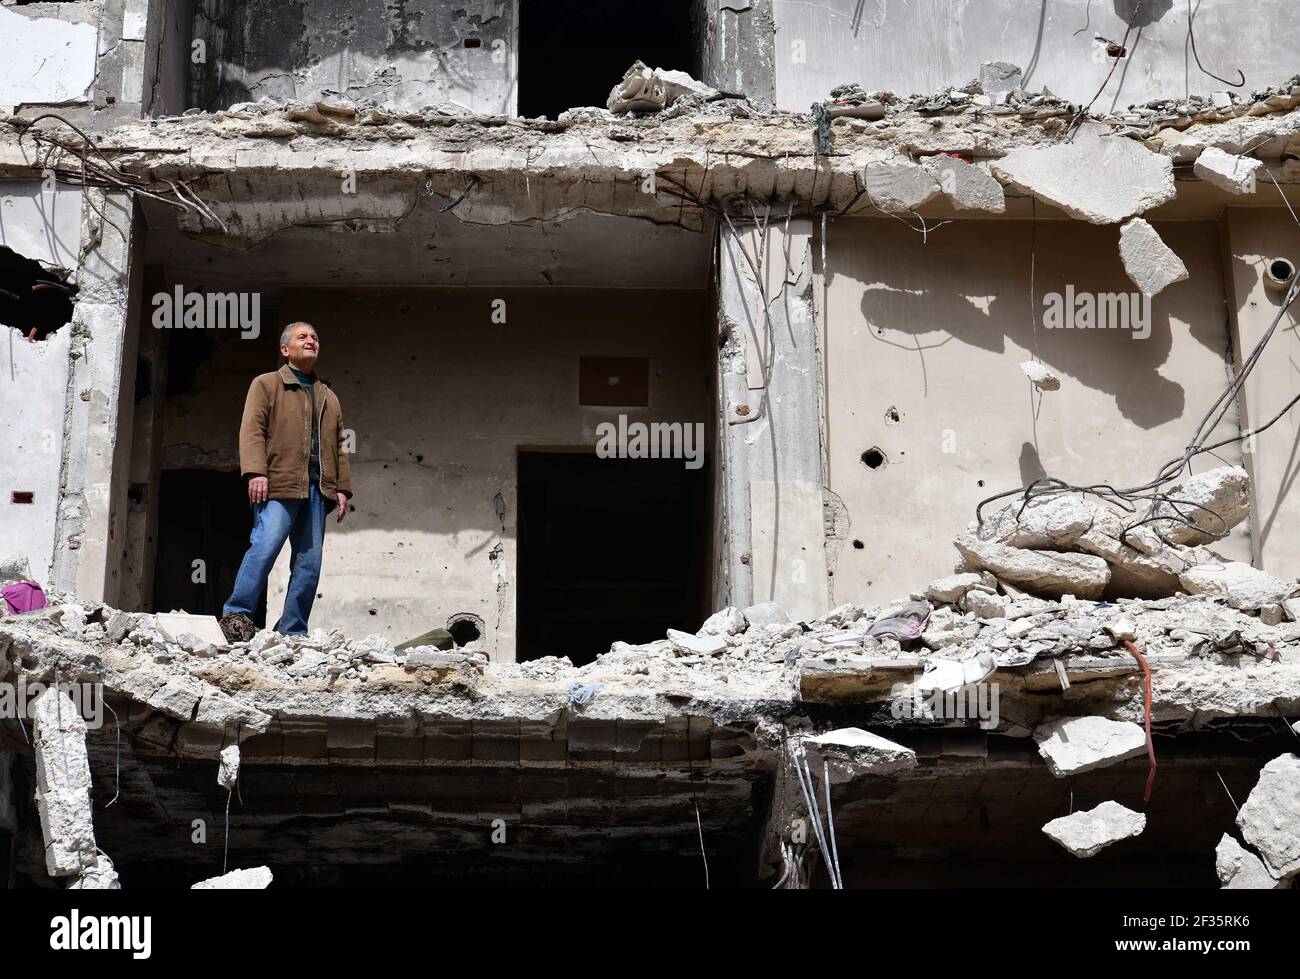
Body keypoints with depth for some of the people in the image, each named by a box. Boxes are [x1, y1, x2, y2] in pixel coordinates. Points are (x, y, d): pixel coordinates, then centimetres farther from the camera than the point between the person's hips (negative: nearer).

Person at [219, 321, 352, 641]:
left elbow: (339, 446, 24)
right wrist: (255, 471, -15)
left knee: (310, 561, 0)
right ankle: (236, 614, -11)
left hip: (317, 491, 5)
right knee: (265, 546, -20)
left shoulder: (329, 398, 27)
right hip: (278, 485, -5)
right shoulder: (266, 384, 11)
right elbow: (252, 429, -1)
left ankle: (292, 631, 4)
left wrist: (342, 488, 13)